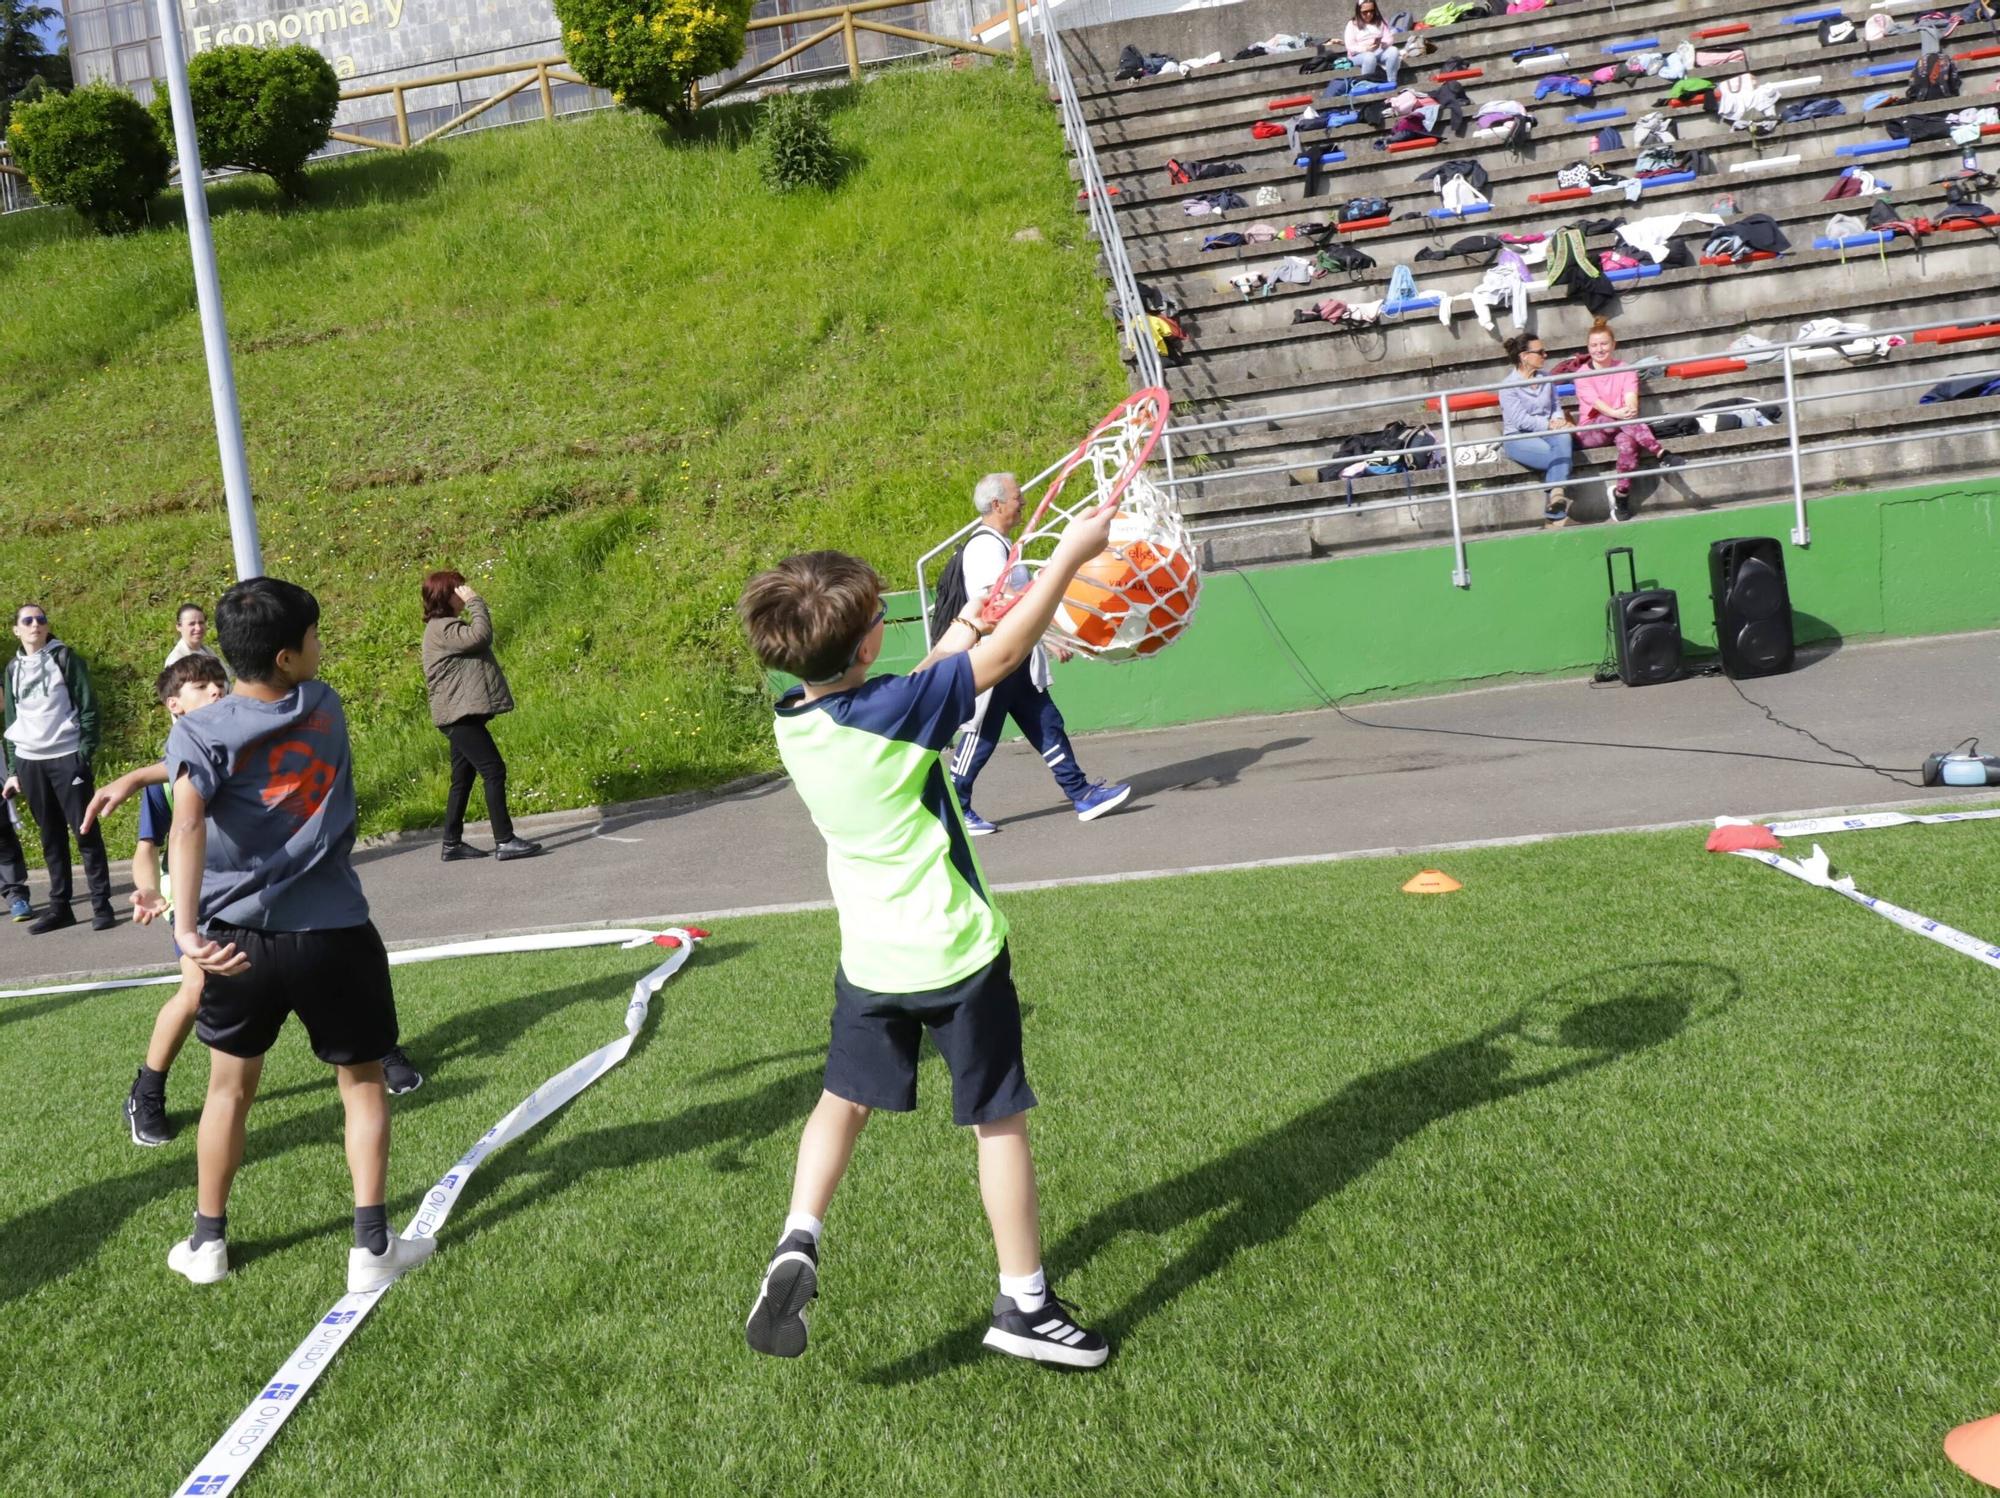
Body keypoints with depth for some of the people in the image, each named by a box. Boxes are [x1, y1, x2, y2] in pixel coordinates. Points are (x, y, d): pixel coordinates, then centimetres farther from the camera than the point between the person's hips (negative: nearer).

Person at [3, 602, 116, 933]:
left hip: (67, 757, -4)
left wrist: (86, 754, -12)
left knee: (85, 831, -3)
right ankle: (59, 906, 13)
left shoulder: (65, 658, 1)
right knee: (51, 837, 8)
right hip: (30, 762, 4)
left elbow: (88, 707, -4)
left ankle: (101, 904, 1)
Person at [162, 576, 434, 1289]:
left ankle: (208, 1242, 31)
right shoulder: (325, 705, 0)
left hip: (239, 940, 0)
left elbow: (189, 819, -26)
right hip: (334, 935, 0)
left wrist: (189, 928, -31)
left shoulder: (200, 733, -9)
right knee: (363, 1082, 13)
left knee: (230, 1086, 19)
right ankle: (372, 1246, 10)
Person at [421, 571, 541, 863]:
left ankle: (453, 844, 17)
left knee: (463, 778, 12)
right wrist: (475, 602, -17)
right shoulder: (441, 628, -13)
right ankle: (504, 842, -15)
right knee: (494, 770, -14)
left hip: (462, 715, 11)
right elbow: (481, 636, -25)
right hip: (460, 715, -11)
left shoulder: (450, 626, 20)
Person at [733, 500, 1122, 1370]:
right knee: (997, 1121, 8)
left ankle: (798, 1242, 5)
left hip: (868, 959, 5)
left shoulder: (793, 724, -2)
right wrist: (1071, 554, -9)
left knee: (844, 1099, 24)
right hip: (956, 954, -5)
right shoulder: (896, 709, -21)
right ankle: (1023, 1305, 17)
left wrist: (950, 643, 18)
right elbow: (1006, 654, -16)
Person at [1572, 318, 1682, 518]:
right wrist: (1617, 413, -37)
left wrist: (1630, 409, -36)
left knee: (1628, 441, -37)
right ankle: (1661, 454, -41)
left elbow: (1631, 400, -9)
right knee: (1614, 421, -36)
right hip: (1590, 432, -1)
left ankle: (1621, 494, -31)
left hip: (1621, 426, 1)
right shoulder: (1582, 374, 3)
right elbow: (1596, 403, -16)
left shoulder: (1626, 371, 10)